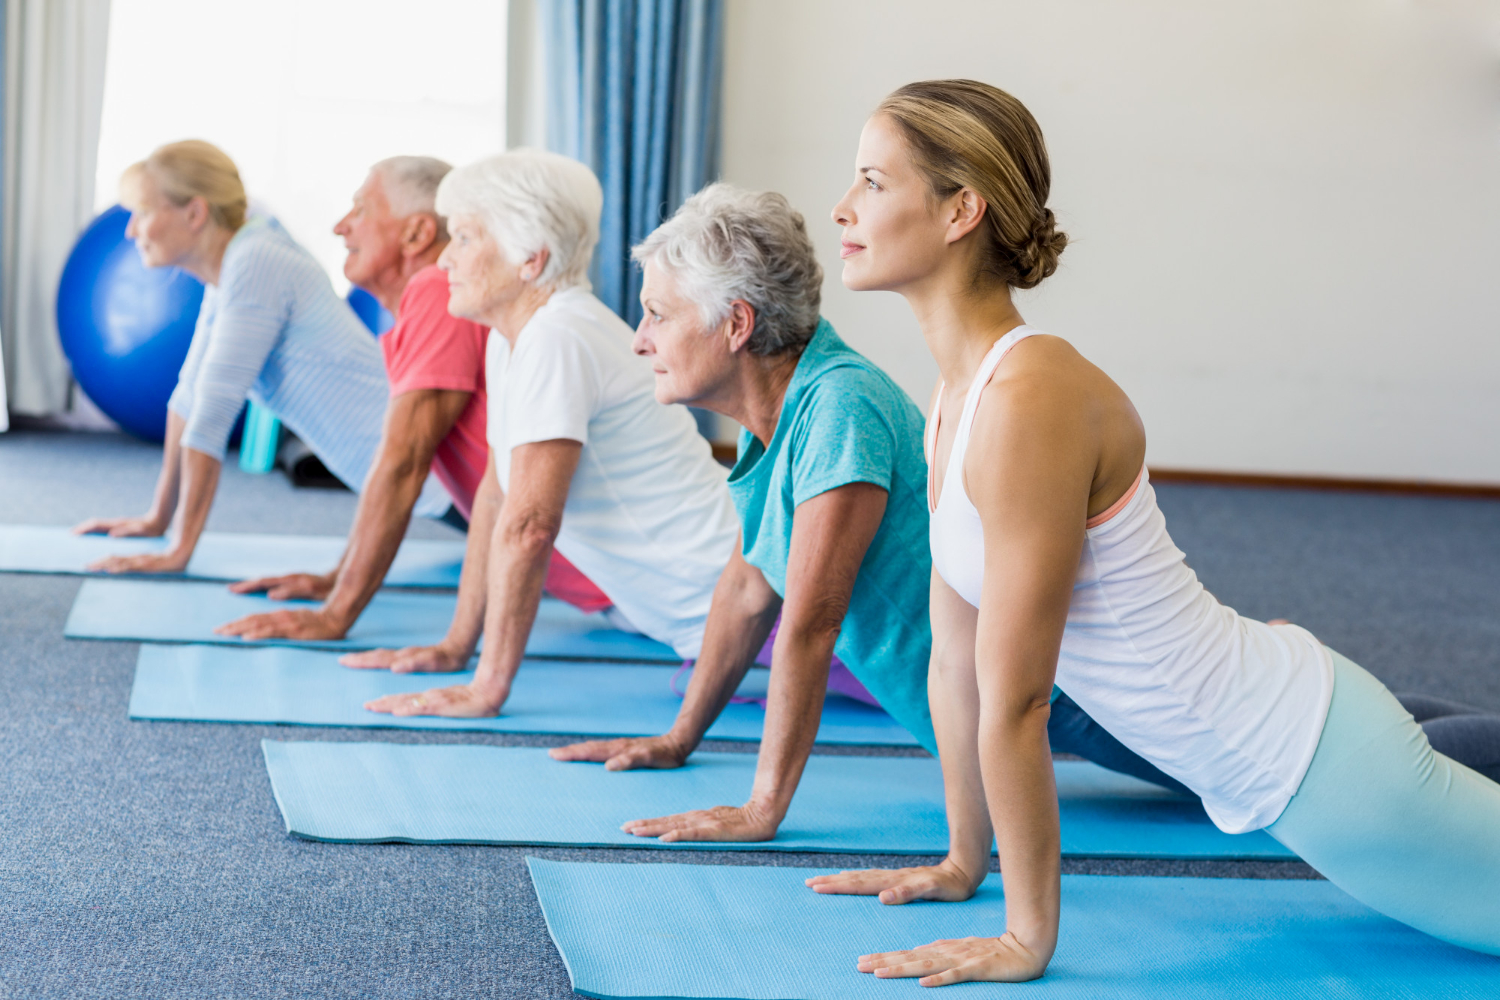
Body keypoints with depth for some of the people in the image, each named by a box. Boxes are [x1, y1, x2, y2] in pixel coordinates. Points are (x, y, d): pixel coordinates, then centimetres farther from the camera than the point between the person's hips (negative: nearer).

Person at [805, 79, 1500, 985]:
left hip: (1310, 759, -9)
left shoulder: (1032, 399, -27)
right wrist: (963, 864, 13)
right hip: (1277, 736, 9)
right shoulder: (961, 391, 1)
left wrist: (1028, 938, -17)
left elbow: (1015, 700, -23)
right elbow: (957, 661, 7)